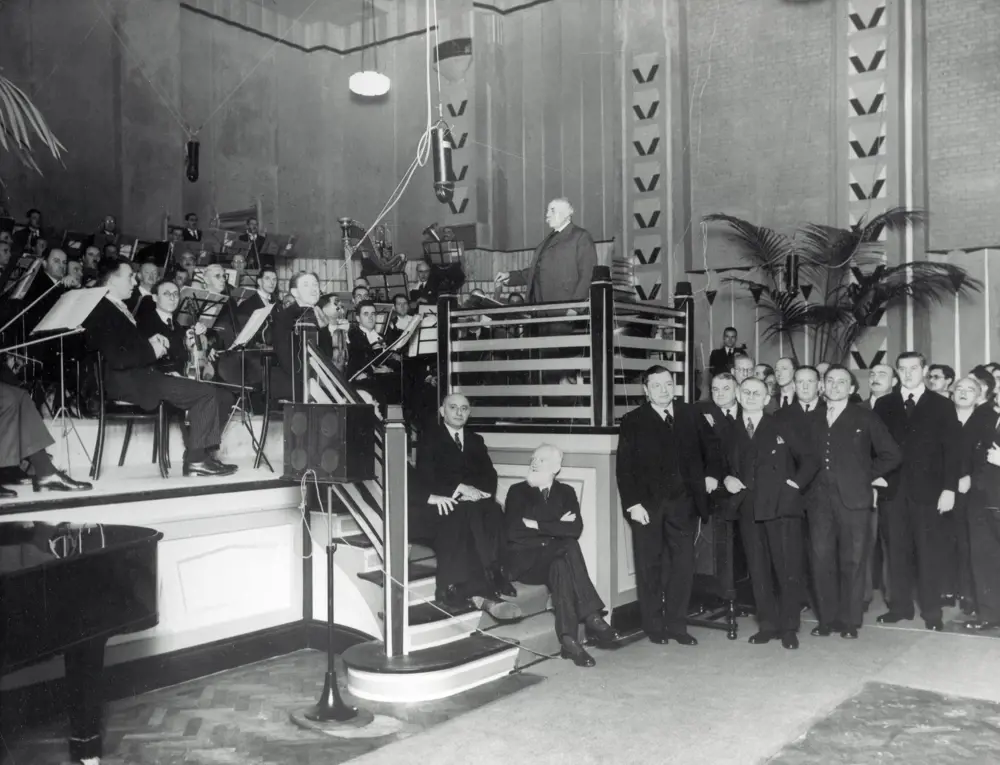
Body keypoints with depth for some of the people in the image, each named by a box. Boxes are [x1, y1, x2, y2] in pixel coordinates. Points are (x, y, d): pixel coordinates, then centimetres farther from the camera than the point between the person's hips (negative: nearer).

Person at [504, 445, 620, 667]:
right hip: (524, 560, -2)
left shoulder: (565, 492, 13)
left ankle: (568, 640, -34)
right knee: (569, 547, -31)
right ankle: (591, 616, -32)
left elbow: (575, 528, -5)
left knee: (560, 567, -34)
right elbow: (512, 531, -9)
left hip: (555, 557, 2)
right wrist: (556, 526, -7)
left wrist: (537, 525, -11)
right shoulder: (518, 491, 7)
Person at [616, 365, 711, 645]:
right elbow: (624, 467, -3)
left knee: (683, 564, 3)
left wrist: (708, 475, 4)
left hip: (683, 503, 2)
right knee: (650, 566, 4)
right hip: (647, 504, -2)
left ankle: (677, 625, 16)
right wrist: (632, 503, -10)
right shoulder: (633, 422, 1)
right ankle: (654, 627, 16)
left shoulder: (690, 415, 9)